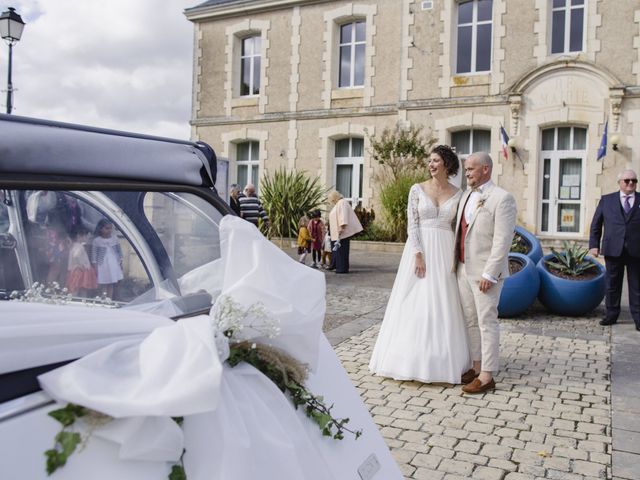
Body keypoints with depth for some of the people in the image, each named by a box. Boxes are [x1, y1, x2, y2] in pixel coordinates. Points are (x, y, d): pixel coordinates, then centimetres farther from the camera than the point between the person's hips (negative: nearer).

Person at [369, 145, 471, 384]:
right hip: (420, 249, -1)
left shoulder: (457, 194, 6)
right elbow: (412, 225, -4)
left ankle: (440, 359, 15)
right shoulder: (417, 189, 1)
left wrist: (456, 257, -3)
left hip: (444, 253, 2)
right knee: (415, 303, 1)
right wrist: (418, 254, -13)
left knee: (442, 304, 4)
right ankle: (413, 357, 11)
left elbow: (458, 228, 8)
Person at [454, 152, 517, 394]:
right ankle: (477, 368, 24)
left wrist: (489, 274, -19)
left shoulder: (502, 198, -11)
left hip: (485, 272, -8)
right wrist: (457, 265, 10)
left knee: (486, 322, -1)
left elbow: (502, 240, -16)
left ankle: (487, 376, 7)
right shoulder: (466, 195, 13)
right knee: (470, 321, 13)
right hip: (464, 269, 8)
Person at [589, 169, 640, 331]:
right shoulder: (607, 200, 9)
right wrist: (594, 244, 2)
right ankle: (611, 314, 19)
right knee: (612, 285, 9)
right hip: (613, 250, 1)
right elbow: (596, 224, 10)